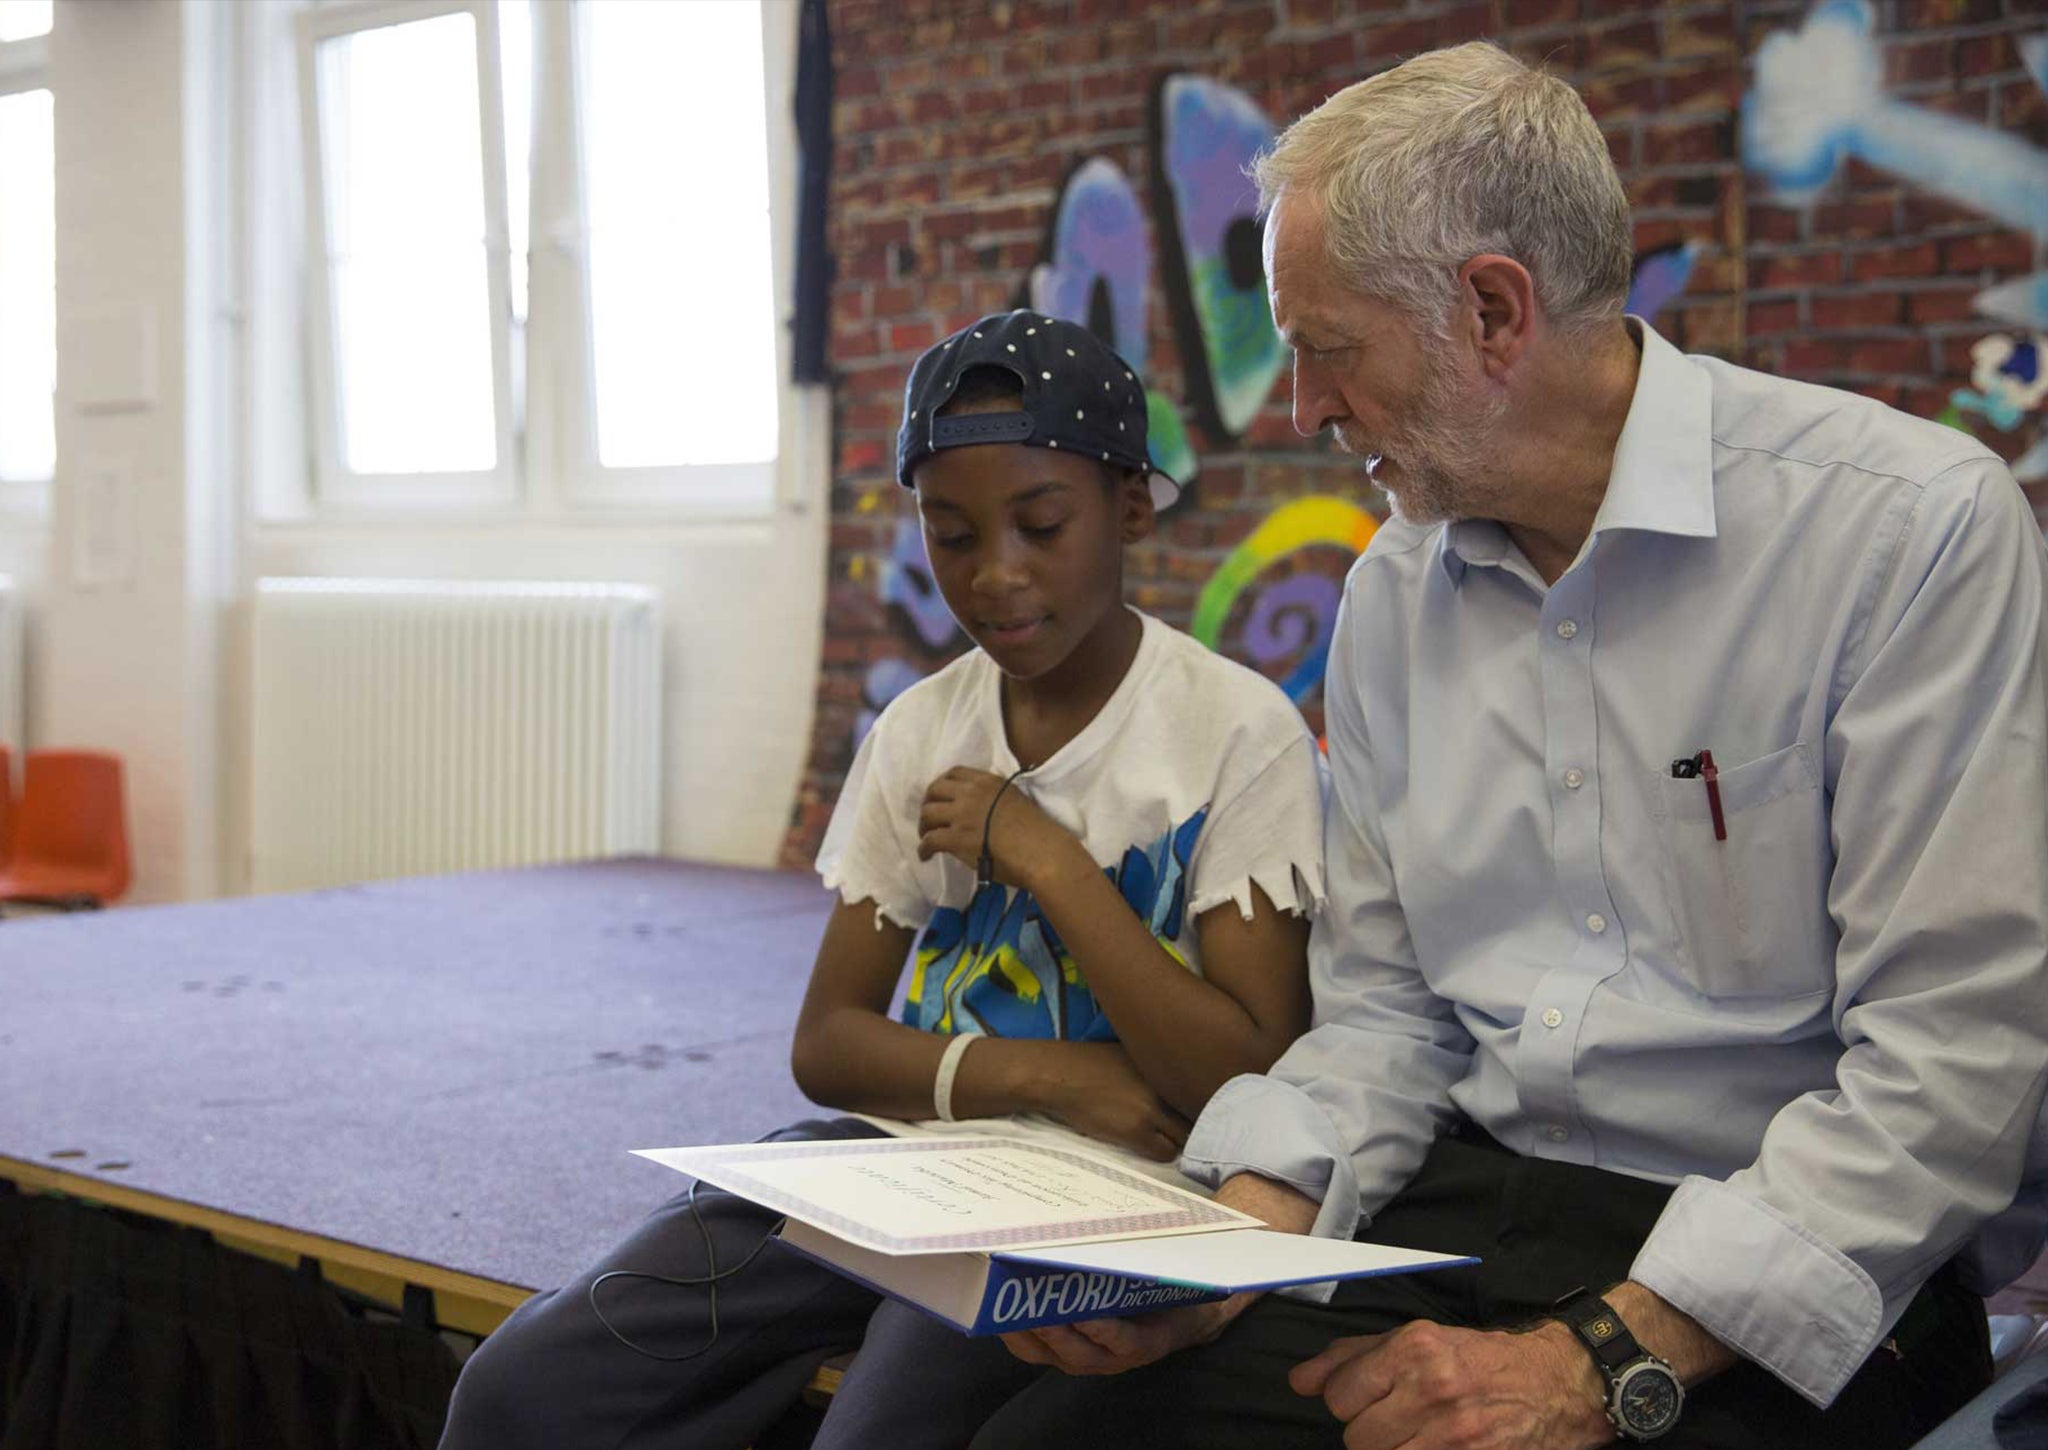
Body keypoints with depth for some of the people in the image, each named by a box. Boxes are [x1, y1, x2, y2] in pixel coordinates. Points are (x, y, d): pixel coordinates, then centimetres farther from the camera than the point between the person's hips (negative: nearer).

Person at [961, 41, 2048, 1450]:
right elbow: (1386, 1010, 12)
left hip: (1781, 1284, -5)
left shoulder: (1913, 525, -11)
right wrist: (1233, 1240, -6)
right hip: (1460, 1213, 5)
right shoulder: (1394, 593, 9)